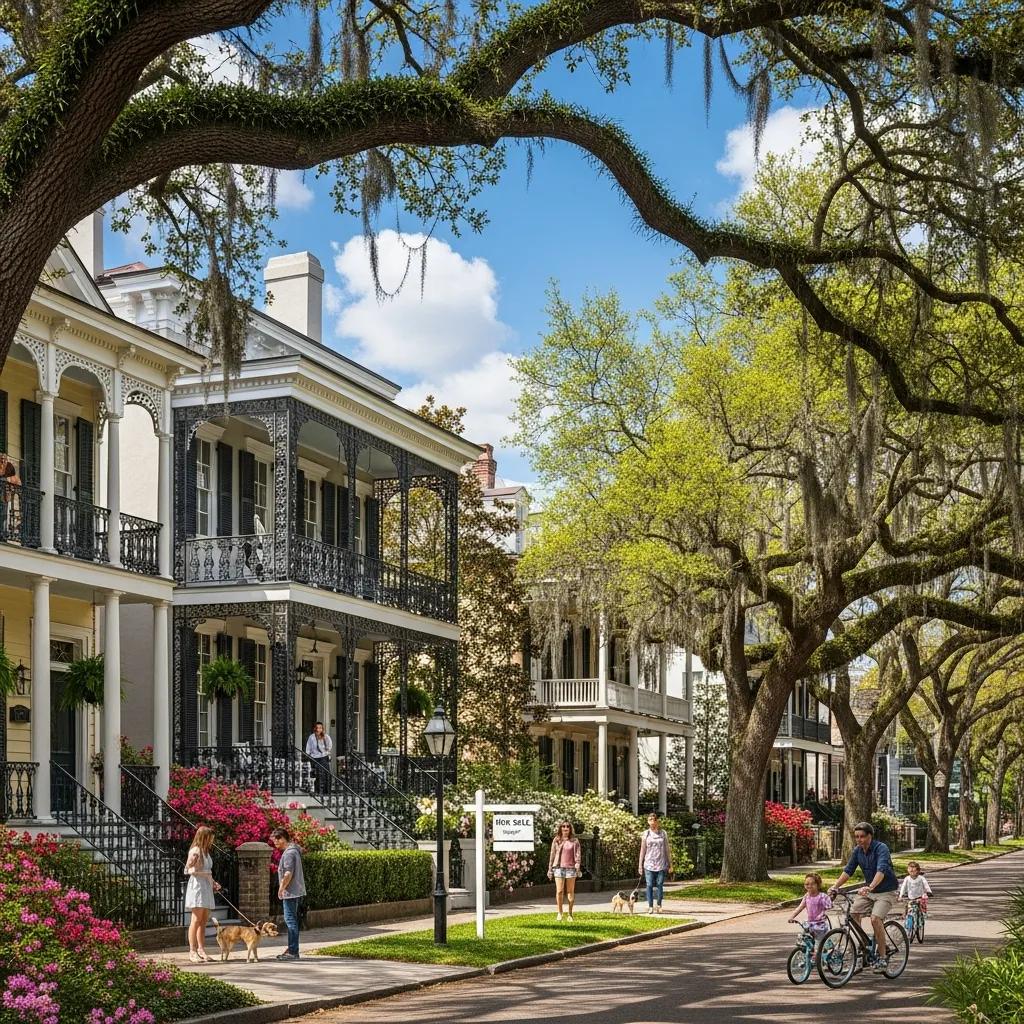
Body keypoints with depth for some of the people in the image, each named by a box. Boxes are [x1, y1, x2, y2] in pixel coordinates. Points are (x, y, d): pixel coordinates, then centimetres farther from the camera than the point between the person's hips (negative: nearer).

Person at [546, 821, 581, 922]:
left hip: (571, 868, 0)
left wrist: (577, 866, -10)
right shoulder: (556, 840, 8)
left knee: (570, 891, 4)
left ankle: (570, 914, 11)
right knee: (559, 891, -6)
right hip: (559, 868, 0)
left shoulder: (574, 841, 6)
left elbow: (578, 855, 2)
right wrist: (550, 869, 9)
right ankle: (559, 913, 4)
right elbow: (552, 855, 10)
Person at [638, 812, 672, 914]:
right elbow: (643, 850, 7)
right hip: (649, 864, 0)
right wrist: (640, 865, 4)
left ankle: (659, 906, 11)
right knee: (649, 885, -2)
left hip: (661, 864, 0)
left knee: (660, 885, 1)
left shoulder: (663, 833, 5)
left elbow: (667, 849, 9)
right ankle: (650, 906, 4)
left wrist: (670, 864, 7)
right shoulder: (646, 834, 5)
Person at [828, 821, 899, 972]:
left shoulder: (881, 848, -22)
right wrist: (835, 886, -13)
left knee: (875, 918, -24)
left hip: (886, 891, -7)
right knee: (853, 914, -11)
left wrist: (870, 887, -52)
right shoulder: (857, 851, -1)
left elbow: (881, 870, -37)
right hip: (868, 891, 7)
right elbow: (848, 870, 1)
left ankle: (882, 957, -12)